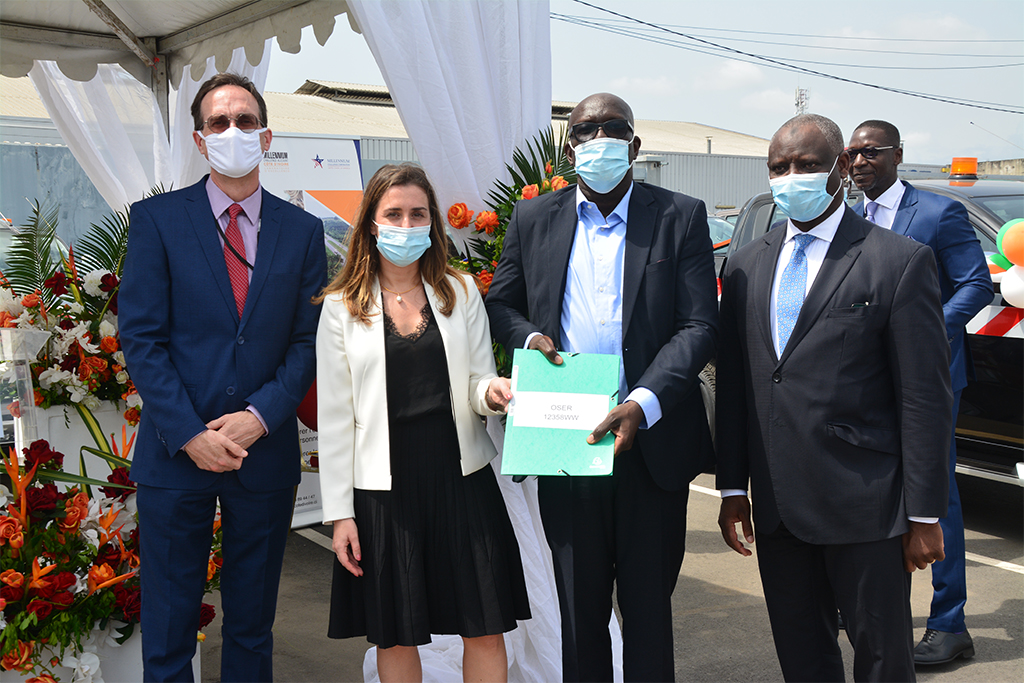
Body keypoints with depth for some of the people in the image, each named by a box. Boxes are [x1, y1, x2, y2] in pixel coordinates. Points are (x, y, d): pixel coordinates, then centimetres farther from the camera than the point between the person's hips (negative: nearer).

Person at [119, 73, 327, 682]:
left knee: (253, 625, 15)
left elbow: (309, 340, 3)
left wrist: (259, 416, -12)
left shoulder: (303, 230, 5)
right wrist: (190, 434, -13)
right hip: (176, 451, -1)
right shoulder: (157, 219, -1)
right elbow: (141, 338, -5)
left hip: (266, 453, 2)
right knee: (168, 631, 8)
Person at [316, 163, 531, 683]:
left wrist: (491, 392, -17)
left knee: (485, 632, 5)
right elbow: (334, 416, 1)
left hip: (461, 478, 1)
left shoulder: (461, 291, 6)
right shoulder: (342, 307, 2)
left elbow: (476, 381, 8)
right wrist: (340, 511, -3)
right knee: (395, 638, 10)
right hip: (385, 488, -1)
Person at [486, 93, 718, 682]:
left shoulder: (682, 217, 0)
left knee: (649, 607, 11)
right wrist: (529, 337, -6)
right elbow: (501, 303, 17)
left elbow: (700, 325, -6)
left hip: (652, 439, -1)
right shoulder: (533, 220, 7)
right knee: (579, 606, 14)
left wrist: (642, 405, -19)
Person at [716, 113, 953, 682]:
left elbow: (926, 396, -7)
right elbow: (733, 385, 10)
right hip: (777, 507, 5)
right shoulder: (747, 266, 10)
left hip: (865, 507, -4)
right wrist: (733, 488, 8)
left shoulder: (901, 262, -5)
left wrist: (925, 515, -8)